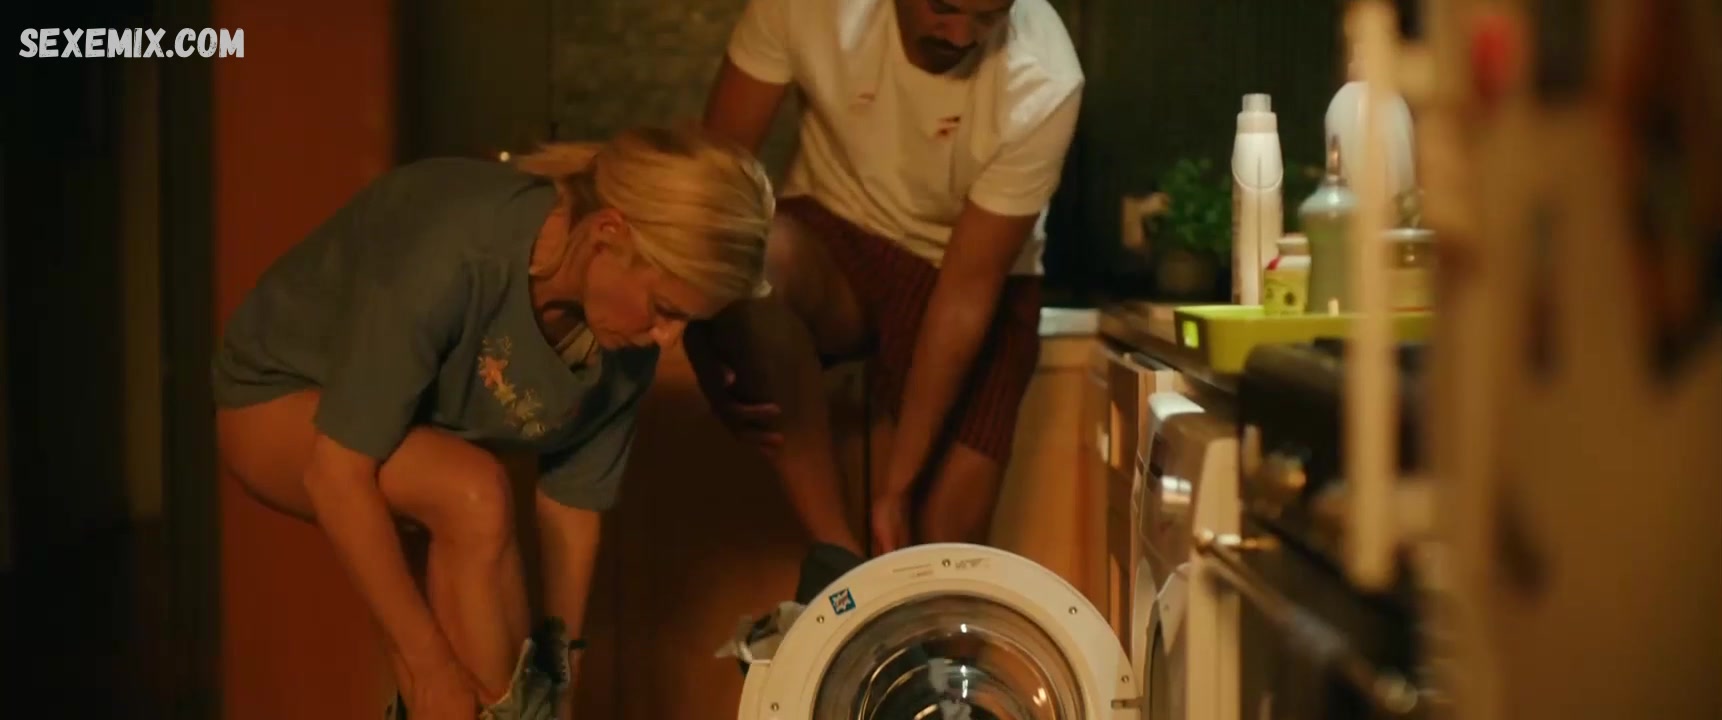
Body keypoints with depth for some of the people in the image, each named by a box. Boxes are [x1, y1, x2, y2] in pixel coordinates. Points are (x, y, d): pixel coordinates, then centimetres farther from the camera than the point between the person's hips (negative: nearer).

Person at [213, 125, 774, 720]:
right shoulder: (453, 251, -38)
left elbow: (571, 500, -8)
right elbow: (337, 473, -35)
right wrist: (427, 663, -32)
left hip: (427, 423, 6)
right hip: (279, 399, -6)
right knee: (474, 494, -32)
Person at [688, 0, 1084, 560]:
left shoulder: (1042, 82, -27)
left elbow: (966, 292, -23)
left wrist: (897, 485, -24)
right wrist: (707, 345, -33)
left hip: (977, 289, -1)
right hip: (834, 240, 1)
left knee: (944, 546, -17)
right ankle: (836, 555, -25)